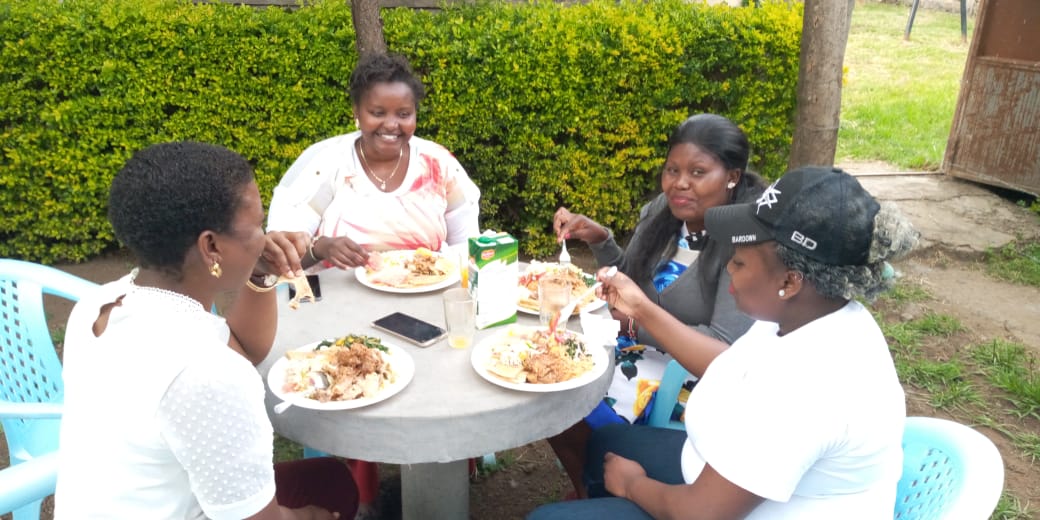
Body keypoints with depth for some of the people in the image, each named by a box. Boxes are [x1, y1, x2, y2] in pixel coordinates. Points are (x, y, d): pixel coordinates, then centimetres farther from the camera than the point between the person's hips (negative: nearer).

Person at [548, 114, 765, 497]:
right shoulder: (663, 211, -3)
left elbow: (725, 346, -26)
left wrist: (637, 325, -27)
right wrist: (599, 239, -4)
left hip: (692, 371, -7)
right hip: (639, 346, 8)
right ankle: (587, 493, 21)